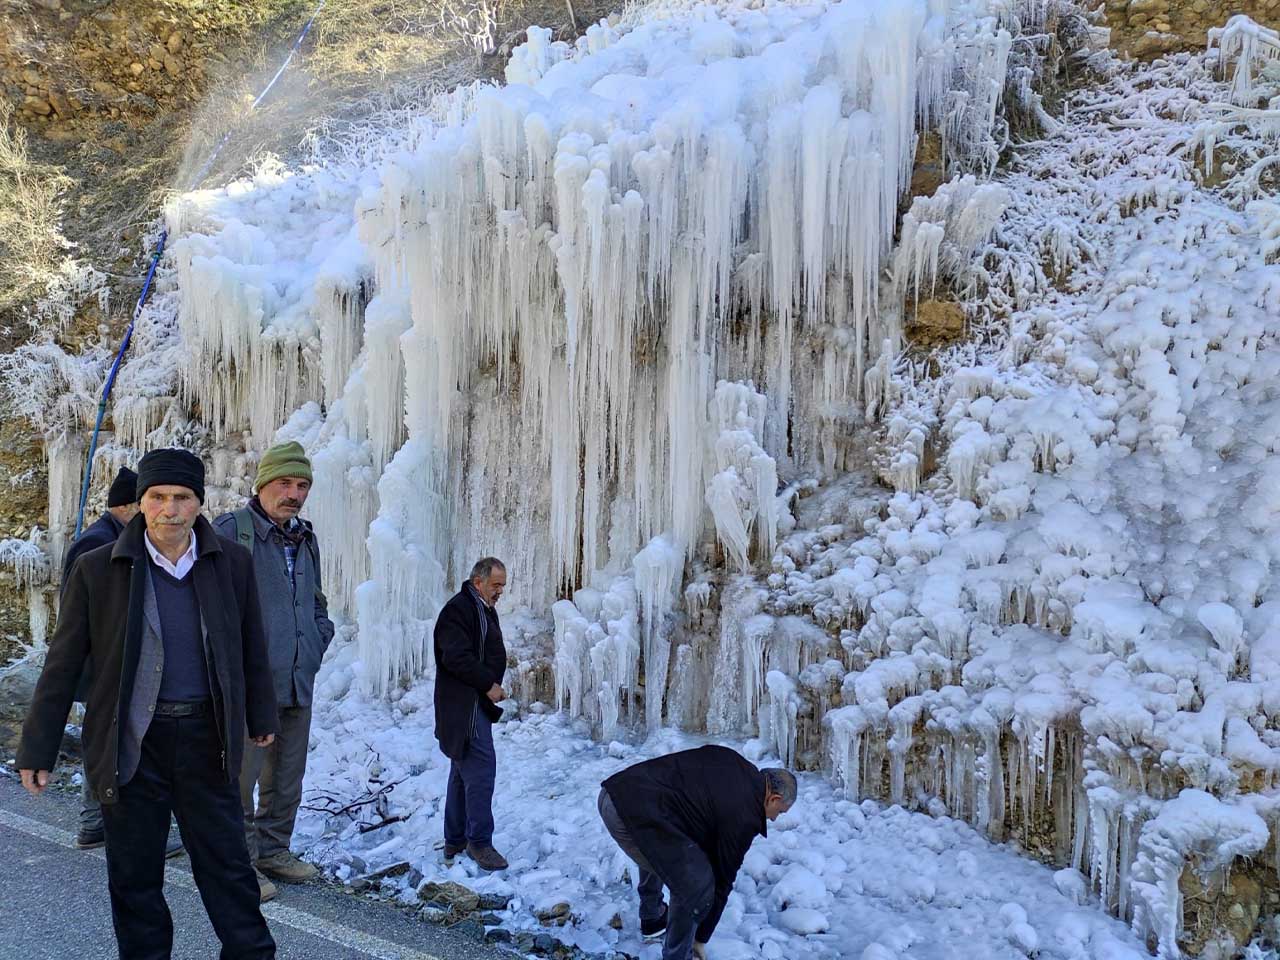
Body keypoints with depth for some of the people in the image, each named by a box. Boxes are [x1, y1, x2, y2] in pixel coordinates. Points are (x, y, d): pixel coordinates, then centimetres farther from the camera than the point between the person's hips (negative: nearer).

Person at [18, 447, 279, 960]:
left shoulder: (232, 564, -1)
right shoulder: (97, 570, -6)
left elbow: (251, 649, 10)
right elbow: (62, 665, -1)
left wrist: (260, 717, 18)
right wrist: (37, 749, 1)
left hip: (204, 738, 1)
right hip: (130, 744, -1)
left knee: (228, 865, 8)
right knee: (135, 876, 11)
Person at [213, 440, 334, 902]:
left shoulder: (306, 539, 15)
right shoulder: (231, 531, -9)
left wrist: (316, 643, 12)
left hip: (298, 682, 7)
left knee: (287, 777, 15)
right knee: (241, 776, -2)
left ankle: (273, 850, 29)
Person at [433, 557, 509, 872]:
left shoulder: (485, 610, 18)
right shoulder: (457, 609, -13)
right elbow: (456, 657, -22)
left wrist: (495, 686, 11)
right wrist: (489, 684, -16)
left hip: (478, 702, 10)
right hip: (464, 703, -10)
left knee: (464, 770, 14)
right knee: (481, 767, -13)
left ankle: (455, 841, 22)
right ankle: (479, 841, -6)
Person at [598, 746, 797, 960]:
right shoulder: (743, 817, 1)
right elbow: (721, 881, 11)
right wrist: (700, 939, 23)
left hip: (613, 790, 9)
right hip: (637, 811, -9)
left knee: (657, 851, 36)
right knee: (696, 887, 3)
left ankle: (652, 917, 51)